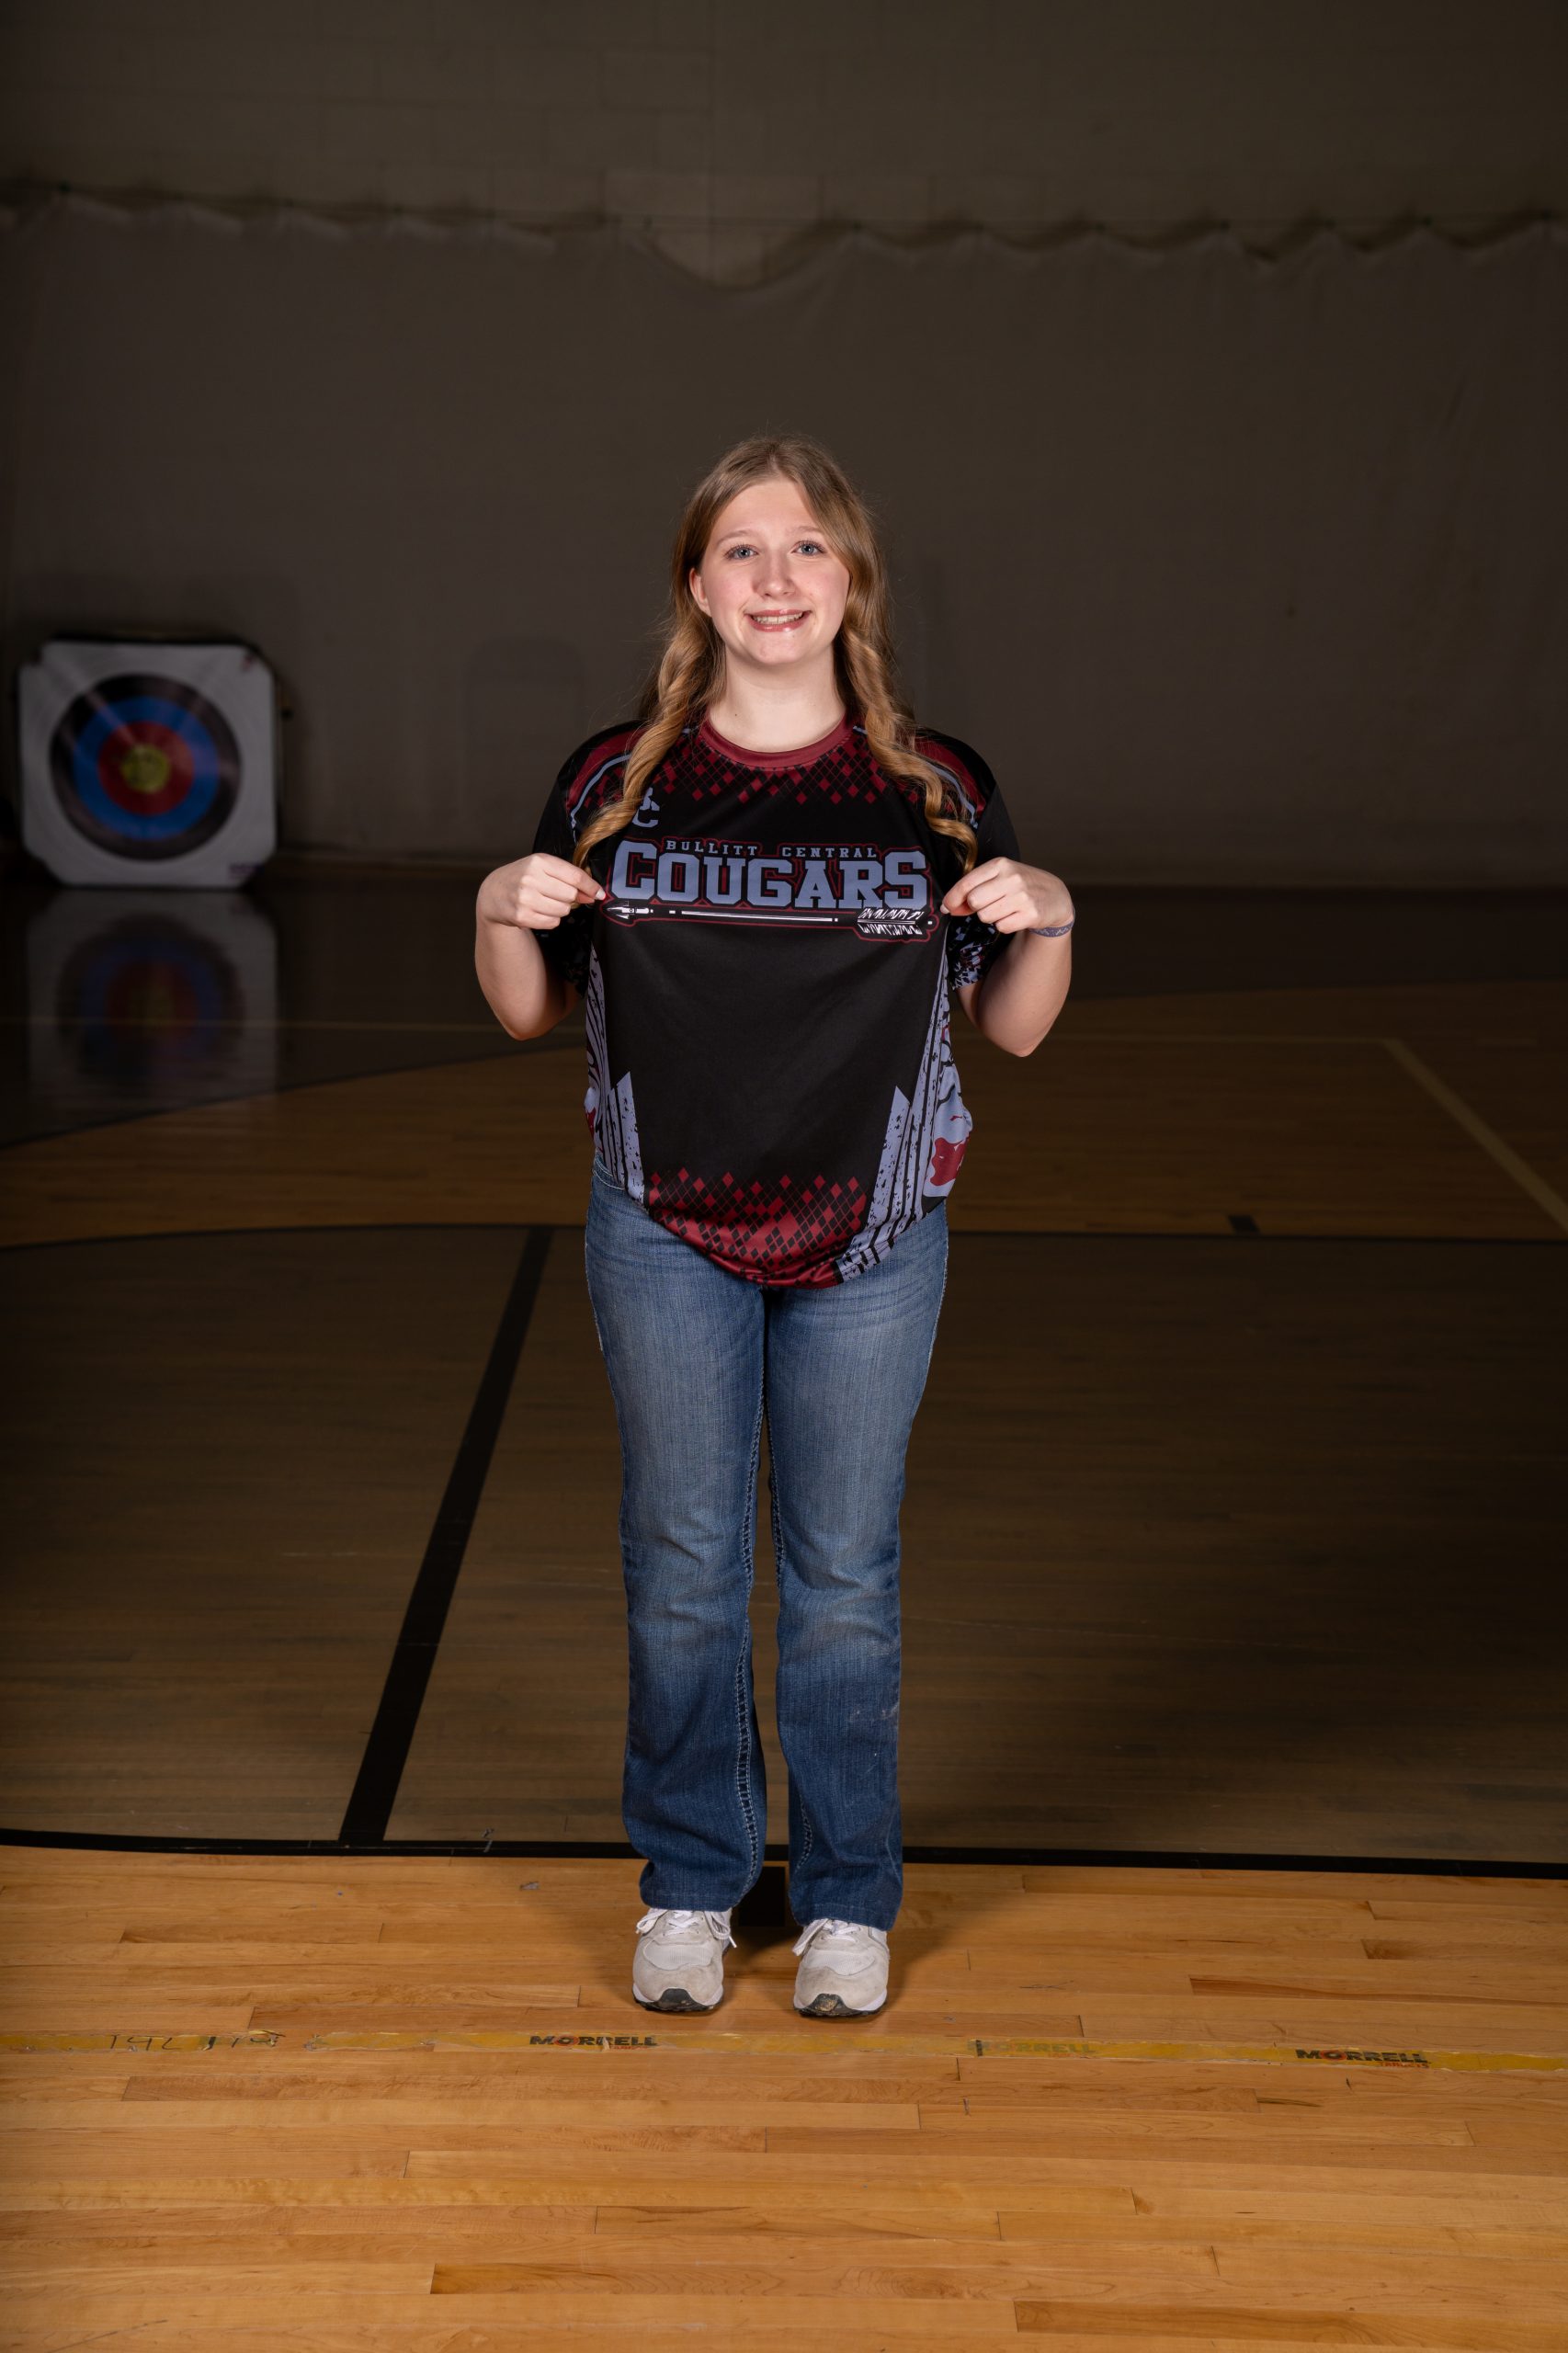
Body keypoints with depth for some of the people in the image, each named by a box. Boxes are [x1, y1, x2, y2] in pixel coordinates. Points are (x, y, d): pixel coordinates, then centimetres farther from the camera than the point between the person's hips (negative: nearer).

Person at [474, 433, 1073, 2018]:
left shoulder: (937, 789, 0)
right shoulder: (616, 783, 0)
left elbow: (1015, 1029, 5)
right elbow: (531, 1012, 8)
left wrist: (1045, 921, -13)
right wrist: (500, 912, -12)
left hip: (871, 1243, 0)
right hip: (666, 1231, 1)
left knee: (845, 1578, 9)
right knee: (681, 1570, 10)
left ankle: (846, 1901, 25)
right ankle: (689, 1886, 28)